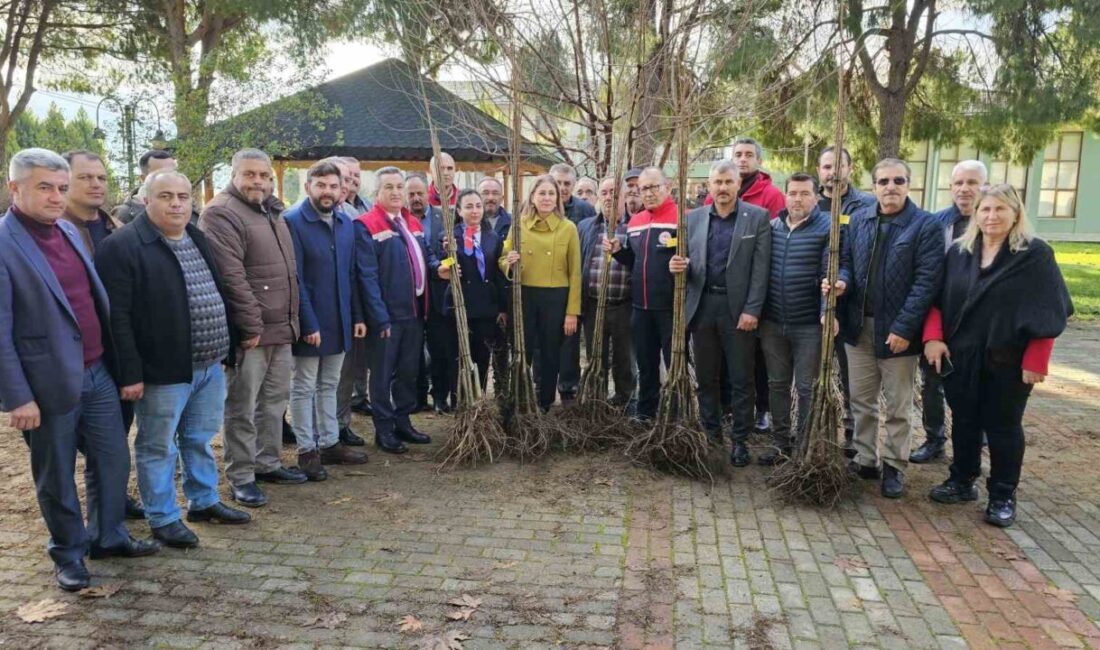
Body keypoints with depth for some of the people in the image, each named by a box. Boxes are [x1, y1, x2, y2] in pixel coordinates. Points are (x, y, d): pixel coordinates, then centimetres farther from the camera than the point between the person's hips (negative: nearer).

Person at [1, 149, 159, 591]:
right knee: (56, 477, 11)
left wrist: (113, 358, 13)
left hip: (97, 372, 7)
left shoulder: (69, 230, 8)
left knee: (113, 460, 16)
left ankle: (107, 536, 35)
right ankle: (68, 552, 30)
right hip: (50, 382, -6)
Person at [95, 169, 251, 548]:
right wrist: (130, 373, -18)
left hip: (209, 364, 7)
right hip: (162, 370, -7)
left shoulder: (198, 239, 11)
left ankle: (204, 502, 34)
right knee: (158, 447, 8)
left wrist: (226, 349, 15)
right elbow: (117, 316, -16)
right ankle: (163, 518, 21)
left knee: (200, 440, 20)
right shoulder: (122, 246, -13)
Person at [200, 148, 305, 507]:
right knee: (242, 407, 1)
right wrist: (251, 324, -21)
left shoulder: (272, 212, 16)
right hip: (249, 331, -9)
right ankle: (240, 477, 11)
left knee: (275, 399, 17)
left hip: (281, 327, 9)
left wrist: (292, 318, 17)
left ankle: (267, 463, 30)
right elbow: (230, 276, -20)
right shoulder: (222, 214, -12)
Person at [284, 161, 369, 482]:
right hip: (310, 320, -6)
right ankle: (307, 450, 16)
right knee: (304, 387, 6)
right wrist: (308, 323, -19)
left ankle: (330, 443, 27)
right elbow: (295, 279, -17)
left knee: (329, 385, 16)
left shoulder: (345, 223, 6)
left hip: (339, 319, 6)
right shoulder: (293, 221, -13)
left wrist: (357, 315, 6)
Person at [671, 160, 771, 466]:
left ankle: (740, 440, 16)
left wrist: (752, 310, -13)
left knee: (741, 379, 4)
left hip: (738, 308, -3)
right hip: (702, 305, 3)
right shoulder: (693, 217, 8)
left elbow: (761, 268, -7)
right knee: (706, 377, 12)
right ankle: (710, 434, 26)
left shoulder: (758, 217, -2)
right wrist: (678, 266, -13)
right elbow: (688, 261, 11)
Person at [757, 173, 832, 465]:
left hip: (809, 325, -5)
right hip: (773, 322, 5)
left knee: (807, 387, 5)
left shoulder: (828, 229, -7)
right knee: (777, 384, 13)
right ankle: (781, 442, 26)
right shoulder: (772, 227, 7)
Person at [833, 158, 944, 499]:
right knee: (861, 400, 13)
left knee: (897, 407, 7)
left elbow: (926, 281, -14)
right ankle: (865, 459, 27)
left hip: (897, 329, -4)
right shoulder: (859, 219, 6)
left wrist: (903, 328, -19)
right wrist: (842, 281, -12)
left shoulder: (926, 226, -9)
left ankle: (894, 467, 20)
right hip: (859, 325, 5)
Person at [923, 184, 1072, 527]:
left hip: (1008, 360, -3)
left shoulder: (1035, 254, -7)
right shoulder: (958, 251, 5)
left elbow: (1047, 312, -9)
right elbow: (937, 299, 7)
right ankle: (962, 480, 29)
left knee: (1003, 426, 6)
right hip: (961, 356, 4)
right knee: (964, 421, 14)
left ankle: (1003, 496, 19)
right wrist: (933, 337, -7)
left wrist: (1035, 361, -14)